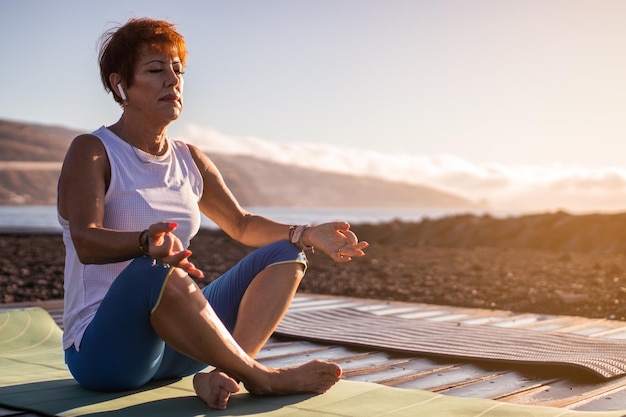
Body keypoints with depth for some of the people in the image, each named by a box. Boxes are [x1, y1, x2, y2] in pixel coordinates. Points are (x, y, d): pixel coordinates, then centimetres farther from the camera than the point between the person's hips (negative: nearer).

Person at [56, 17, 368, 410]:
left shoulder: (189, 159, 11)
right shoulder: (92, 152, -8)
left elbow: (242, 224, 19)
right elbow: (86, 241, -24)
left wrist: (307, 234, 3)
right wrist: (148, 242, -45)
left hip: (175, 342, 7)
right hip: (103, 348, -7)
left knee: (285, 255, -2)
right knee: (156, 272, -39)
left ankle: (219, 373, -25)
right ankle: (261, 377, -22)